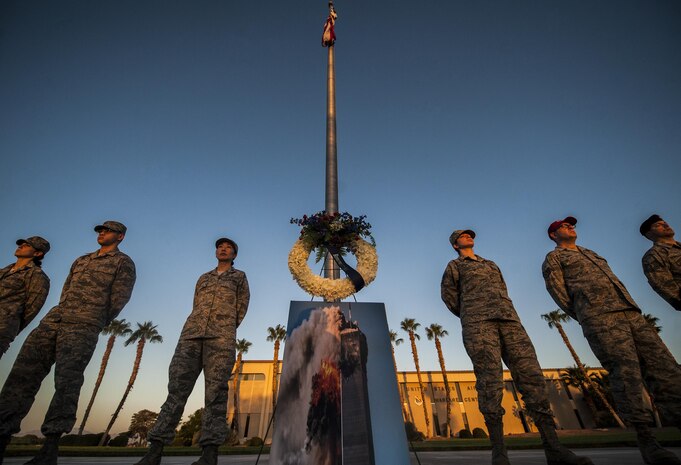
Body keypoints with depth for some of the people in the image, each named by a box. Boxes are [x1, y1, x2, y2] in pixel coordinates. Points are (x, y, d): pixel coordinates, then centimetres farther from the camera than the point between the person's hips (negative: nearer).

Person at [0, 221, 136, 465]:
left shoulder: (123, 262, 3)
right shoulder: (81, 260, 25)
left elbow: (119, 298, -3)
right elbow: (65, 292, 24)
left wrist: (91, 325, 4)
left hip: (83, 327, -7)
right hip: (53, 320, 7)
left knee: (66, 382, -11)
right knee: (23, 373, -2)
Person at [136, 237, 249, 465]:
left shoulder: (239, 276, 18)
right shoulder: (203, 278, 28)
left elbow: (242, 305, 11)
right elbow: (196, 307, 21)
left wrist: (225, 329, 5)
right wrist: (198, 329, 6)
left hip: (221, 337, -3)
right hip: (191, 334, 4)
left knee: (216, 389, -9)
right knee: (177, 387, -4)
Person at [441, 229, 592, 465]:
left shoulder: (491, 264, 32)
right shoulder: (454, 266, 16)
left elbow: (502, 293, 27)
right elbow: (449, 295, 11)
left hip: (509, 319, 5)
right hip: (477, 322, -5)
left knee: (531, 375, -7)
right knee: (490, 381, -13)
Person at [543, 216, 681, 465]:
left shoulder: (591, 253, 32)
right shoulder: (553, 258, 8)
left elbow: (611, 281, 28)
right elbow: (557, 291, -2)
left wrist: (630, 309, 12)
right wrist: (588, 318, -1)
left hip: (631, 312, 8)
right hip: (599, 318, -8)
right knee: (626, 371, -15)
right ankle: (646, 441, -10)